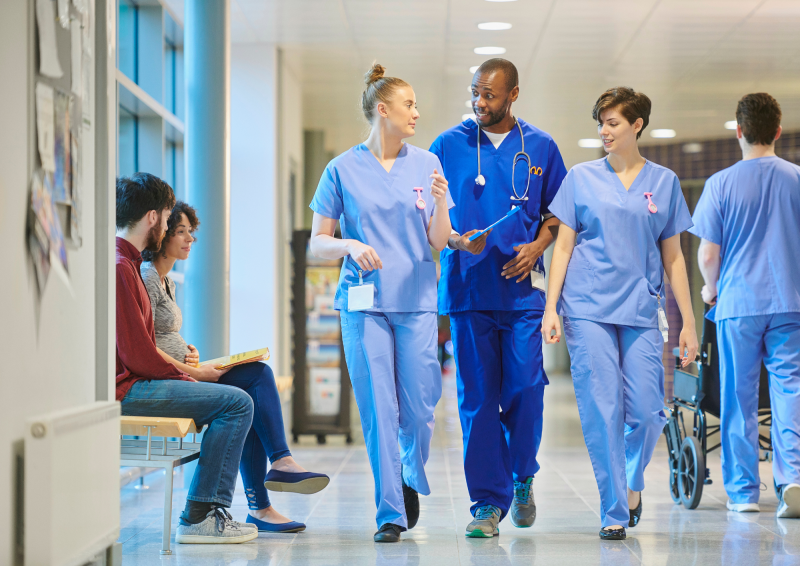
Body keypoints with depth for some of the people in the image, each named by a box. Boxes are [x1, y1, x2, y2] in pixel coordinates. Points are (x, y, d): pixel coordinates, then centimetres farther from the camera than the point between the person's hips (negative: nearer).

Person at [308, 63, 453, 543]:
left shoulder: (427, 164, 8)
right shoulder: (343, 170, 3)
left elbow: (438, 242, 6)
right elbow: (317, 243, 5)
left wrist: (441, 205, -13)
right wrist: (350, 246, -15)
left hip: (417, 300, 2)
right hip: (364, 301, -1)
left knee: (420, 409, -1)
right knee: (378, 409, -4)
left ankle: (411, 479, 28)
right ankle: (390, 512, 6)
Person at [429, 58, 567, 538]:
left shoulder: (540, 147, 10)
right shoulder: (448, 146, 6)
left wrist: (537, 246, -3)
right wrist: (456, 240, -11)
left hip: (522, 287, 0)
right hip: (468, 286, 0)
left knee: (525, 389, -5)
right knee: (478, 396, -2)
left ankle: (522, 478, 22)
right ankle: (489, 501, 5)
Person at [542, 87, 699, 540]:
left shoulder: (664, 182, 9)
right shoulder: (583, 178, 6)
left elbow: (673, 257, 11)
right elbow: (563, 247, 7)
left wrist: (689, 324, 8)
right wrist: (551, 308, -2)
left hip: (641, 311, 1)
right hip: (588, 308, -1)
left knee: (647, 413, -5)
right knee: (601, 411, -6)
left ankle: (632, 483, 25)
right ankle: (614, 511, 4)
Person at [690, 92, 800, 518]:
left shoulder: (721, 183, -4)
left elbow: (707, 254, -4)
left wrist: (711, 288, 15)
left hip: (738, 304, -1)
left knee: (739, 399, 8)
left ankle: (743, 492, 13)